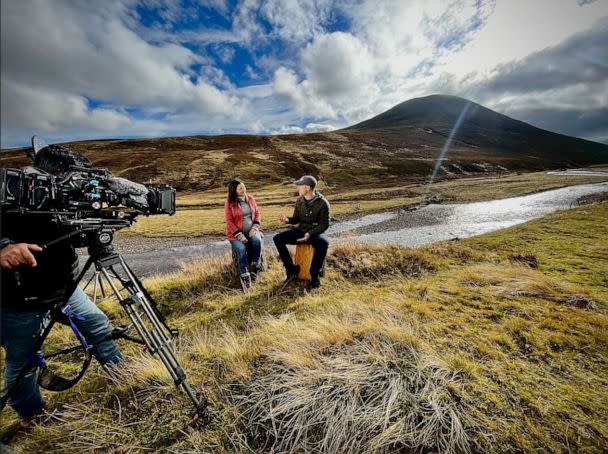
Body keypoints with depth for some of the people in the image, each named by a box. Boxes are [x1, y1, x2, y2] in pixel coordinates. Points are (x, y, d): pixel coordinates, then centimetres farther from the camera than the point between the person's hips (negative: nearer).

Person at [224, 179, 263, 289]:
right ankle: (245, 276, -16)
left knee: (257, 241, -30)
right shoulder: (229, 203, -6)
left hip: (251, 230, 3)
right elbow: (229, 222, -8)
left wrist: (255, 227, -7)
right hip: (236, 233, -2)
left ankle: (255, 266, -12)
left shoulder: (250, 198, 6)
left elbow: (257, 213, 9)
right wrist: (239, 235, -17)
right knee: (241, 249, -30)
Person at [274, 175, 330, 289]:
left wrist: (310, 234, -27)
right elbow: (296, 219, 10)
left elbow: (324, 224, -12)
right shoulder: (300, 200, 3)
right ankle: (291, 269, -4)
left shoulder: (322, 203, -13)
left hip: (316, 233, -5)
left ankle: (315, 274, -15)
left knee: (323, 244, -39)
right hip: (301, 231, 5)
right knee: (278, 238, -15)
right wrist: (287, 220, -12)